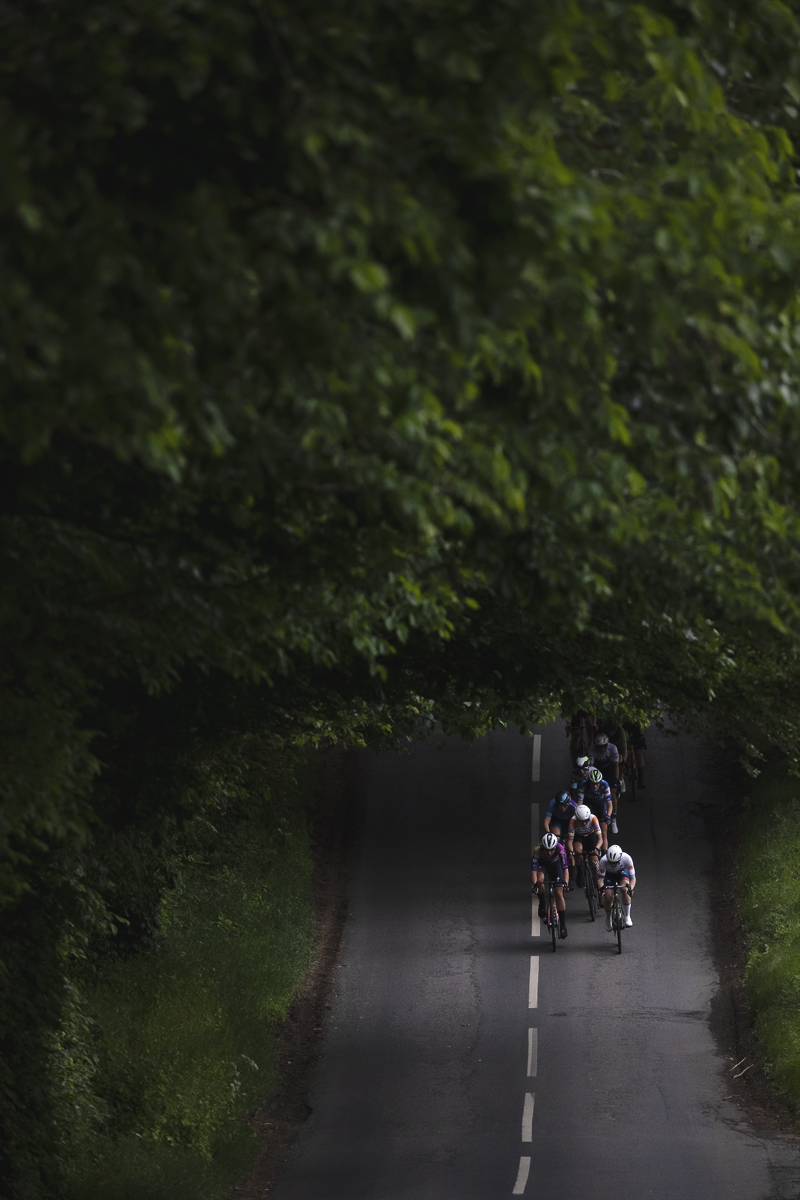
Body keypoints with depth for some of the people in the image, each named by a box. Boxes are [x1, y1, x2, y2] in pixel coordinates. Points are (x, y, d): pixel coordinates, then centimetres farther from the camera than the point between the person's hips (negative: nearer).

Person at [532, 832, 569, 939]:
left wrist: (565, 883, -49)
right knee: (540, 879, -32)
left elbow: (565, 868, -35)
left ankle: (563, 925, -8)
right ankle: (542, 904, -4)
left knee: (559, 893, -11)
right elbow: (534, 869, -37)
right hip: (542, 863, 0)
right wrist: (535, 884, -51)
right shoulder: (538, 850, -36)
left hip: (555, 863, 0)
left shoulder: (560, 849, -35)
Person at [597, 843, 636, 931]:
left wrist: (631, 888, -52)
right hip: (609, 874, 0)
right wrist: (601, 888, -52)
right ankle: (608, 918, 13)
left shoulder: (627, 858, -37)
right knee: (608, 896, -16)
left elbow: (633, 878, -32)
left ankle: (627, 916, -14)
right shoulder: (603, 861, -38)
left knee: (625, 889, -29)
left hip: (622, 872, 0)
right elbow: (600, 879, -30)